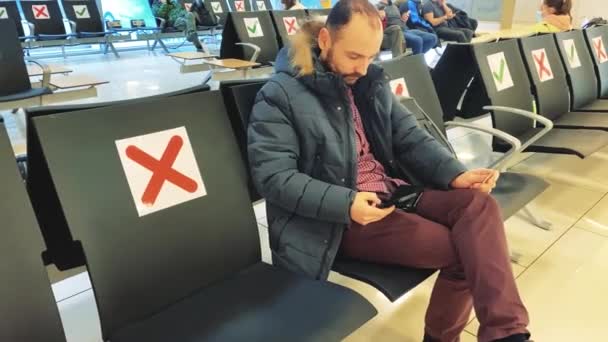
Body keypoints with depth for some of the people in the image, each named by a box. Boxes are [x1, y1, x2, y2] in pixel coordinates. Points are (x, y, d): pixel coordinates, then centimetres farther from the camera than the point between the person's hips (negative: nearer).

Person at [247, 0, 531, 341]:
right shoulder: (279, 96, -10)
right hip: (338, 219, -7)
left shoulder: (372, 81, 12)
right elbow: (273, 177, -17)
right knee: (464, 250, -18)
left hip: (395, 192, 7)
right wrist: (346, 204, -28)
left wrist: (456, 173, -8)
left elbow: (410, 136, 10)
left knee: (478, 203, -17)